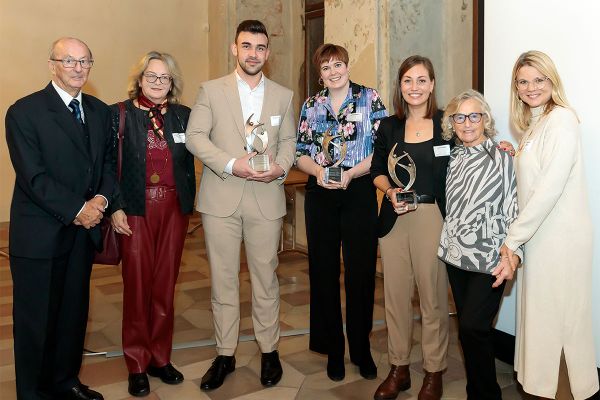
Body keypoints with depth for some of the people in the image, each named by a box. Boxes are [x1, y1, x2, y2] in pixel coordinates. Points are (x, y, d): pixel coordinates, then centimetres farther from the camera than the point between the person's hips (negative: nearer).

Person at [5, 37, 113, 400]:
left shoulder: (100, 111, 9)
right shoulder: (24, 112, -9)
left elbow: (108, 163, 10)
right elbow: (33, 177, -15)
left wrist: (101, 198, -9)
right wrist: (77, 209, -17)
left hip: (84, 230, 5)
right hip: (40, 233, -5)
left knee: (74, 312, 16)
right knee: (37, 318, 8)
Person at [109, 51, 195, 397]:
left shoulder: (183, 115, 8)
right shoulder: (120, 114, 1)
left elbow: (189, 163, 9)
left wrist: (189, 204, 3)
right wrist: (116, 207, -10)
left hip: (174, 210, 3)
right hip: (136, 211, -2)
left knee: (166, 284, 9)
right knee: (137, 284, 3)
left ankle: (160, 358, 24)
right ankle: (137, 364, 18)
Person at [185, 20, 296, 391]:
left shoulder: (283, 95, 12)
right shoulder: (211, 90, 5)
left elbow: (289, 141, 12)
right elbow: (195, 137, -1)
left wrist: (280, 167, -10)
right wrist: (231, 165, -15)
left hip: (267, 199, 1)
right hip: (221, 198, -1)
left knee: (266, 277, 8)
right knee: (223, 279, 6)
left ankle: (269, 350, 24)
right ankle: (225, 354, 21)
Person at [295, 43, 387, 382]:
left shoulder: (370, 99, 2)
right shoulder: (311, 106, 11)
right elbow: (300, 153, 10)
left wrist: (351, 173, -16)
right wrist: (317, 170, -10)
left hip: (359, 193, -3)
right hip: (321, 195, 3)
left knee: (361, 273, 2)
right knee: (324, 273, 7)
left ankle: (362, 350, 21)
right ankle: (333, 350, 23)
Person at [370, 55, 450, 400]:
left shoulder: (447, 123, 0)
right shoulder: (390, 126, 9)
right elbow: (377, 171, 14)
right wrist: (390, 191, -5)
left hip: (433, 217, -3)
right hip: (394, 218, 3)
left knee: (433, 297, 2)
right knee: (395, 294, 10)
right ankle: (399, 368, 26)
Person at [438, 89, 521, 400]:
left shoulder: (501, 157, -4)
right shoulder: (453, 157, 11)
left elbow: (515, 209, -7)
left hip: (489, 258, -5)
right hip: (456, 255, 5)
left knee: (473, 327, -10)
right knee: (467, 328, 11)